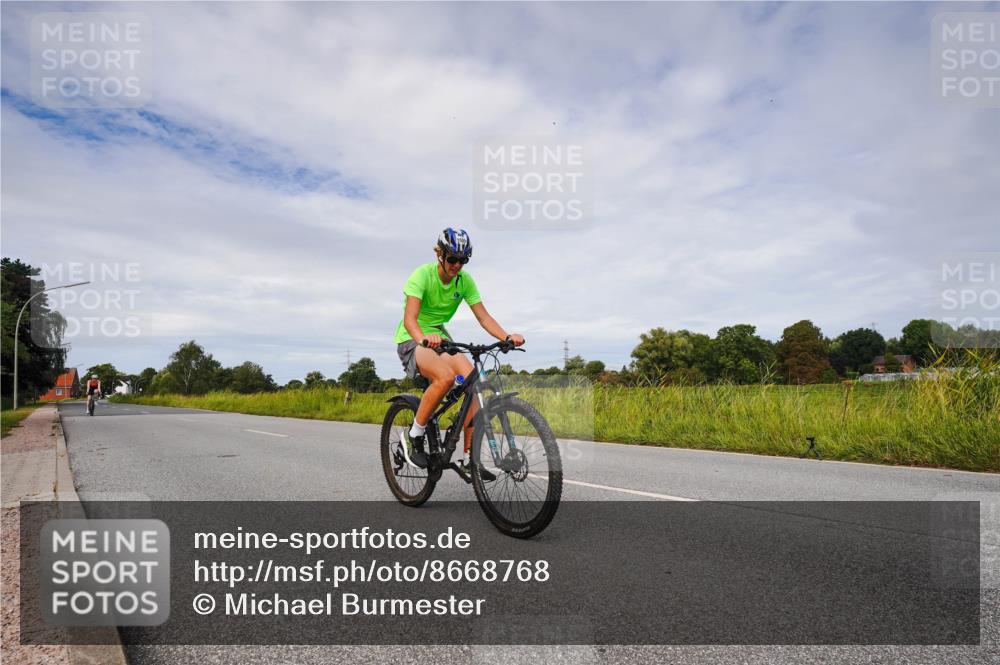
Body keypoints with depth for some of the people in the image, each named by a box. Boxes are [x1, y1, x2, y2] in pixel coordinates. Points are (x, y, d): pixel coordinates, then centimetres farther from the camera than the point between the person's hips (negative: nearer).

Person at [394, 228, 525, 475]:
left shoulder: (465, 280, -3)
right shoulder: (422, 275, -19)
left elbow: (483, 317, -7)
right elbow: (410, 318, -31)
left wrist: (507, 337, -26)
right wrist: (424, 339, -52)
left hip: (440, 337, 5)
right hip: (412, 340, -5)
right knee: (446, 376, -35)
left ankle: (469, 458, -13)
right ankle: (415, 436, -14)